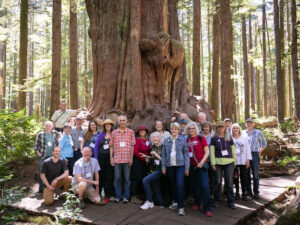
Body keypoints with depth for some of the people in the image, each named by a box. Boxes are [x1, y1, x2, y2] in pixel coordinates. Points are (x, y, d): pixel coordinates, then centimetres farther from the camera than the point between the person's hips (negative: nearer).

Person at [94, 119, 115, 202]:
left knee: (110, 176, -1)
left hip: (110, 157, -2)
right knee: (101, 175, 5)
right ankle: (98, 194, 15)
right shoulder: (101, 135, 11)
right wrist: (95, 158, 1)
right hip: (101, 157, 2)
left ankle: (109, 195, 7)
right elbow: (96, 147, 9)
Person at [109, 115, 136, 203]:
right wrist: (111, 158, 2)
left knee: (127, 179, 5)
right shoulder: (114, 133, 6)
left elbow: (132, 146, 3)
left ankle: (126, 196, 15)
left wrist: (131, 158, -1)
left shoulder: (131, 132, 3)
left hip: (127, 159, -1)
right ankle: (118, 196, 18)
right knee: (117, 178, 6)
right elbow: (111, 146, 8)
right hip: (117, 159, 1)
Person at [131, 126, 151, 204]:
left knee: (144, 178, 7)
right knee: (137, 178, -5)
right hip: (138, 161, -6)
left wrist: (148, 158, -3)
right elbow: (135, 151, -15)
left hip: (145, 162, 7)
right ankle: (134, 197, 0)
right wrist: (144, 159, -10)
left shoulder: (147, 140, 10)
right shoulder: (137, 140, -9)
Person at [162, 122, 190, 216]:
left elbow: (186, 154, 0)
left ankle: (181, 207, -5)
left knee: (180, 185, -9)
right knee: (173, 184, 12)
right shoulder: (166, 140, 7)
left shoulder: (183, 140, 1)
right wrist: (163, 166, 4)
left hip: (180, 165, -3)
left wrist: (187, 167, -4)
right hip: (170, 166, 3)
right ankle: (175, 201, 30)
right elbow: (164, 154, 9)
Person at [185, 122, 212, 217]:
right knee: (195, 186, 12)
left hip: (201, 166, -4)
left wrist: (202, 162, -16)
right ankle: (197, 203, 30)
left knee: (204, 186, -10)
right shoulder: (186, 140, 6)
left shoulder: (201, 138, -4)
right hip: (192, 166, 4)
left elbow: (207, 152, -4)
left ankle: (207, 208, -5)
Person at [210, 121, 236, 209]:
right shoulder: (214, 138, 4)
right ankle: (217, 200, 17)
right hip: (218, 163, -1)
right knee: (218, 182, 2)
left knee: (229, 183, 3)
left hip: (229, 162, 1)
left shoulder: (229, 138, 9)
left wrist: (235, 161, 11)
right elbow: (212, 151, 1)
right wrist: (213, 163, -6)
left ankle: (231, 201, 14)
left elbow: (233, 150, 13)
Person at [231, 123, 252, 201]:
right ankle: (237, 193, 16)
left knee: (243, 177, 0)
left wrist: (248, 160, 0)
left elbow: (247, 149, 7)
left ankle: (244, 193, 9)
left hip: (243, 161, 1)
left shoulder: (244, 138, 8)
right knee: (235, 177, 4)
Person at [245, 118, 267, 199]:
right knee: (246, 174, 6)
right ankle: (248, 191, 16)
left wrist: (259, 152, 2)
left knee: (255, 174, -3)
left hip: (254, 154, -2)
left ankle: (256, 192, 3)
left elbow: (264, 144, 11)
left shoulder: (258, 133, 3)